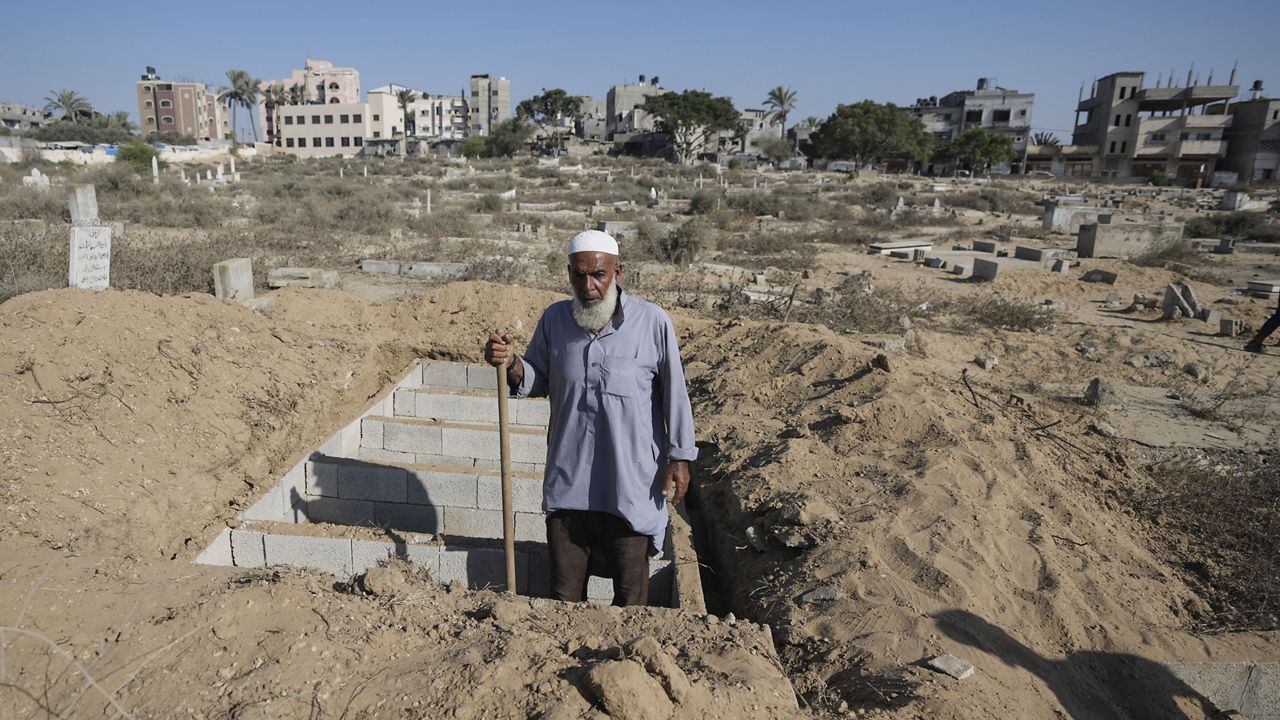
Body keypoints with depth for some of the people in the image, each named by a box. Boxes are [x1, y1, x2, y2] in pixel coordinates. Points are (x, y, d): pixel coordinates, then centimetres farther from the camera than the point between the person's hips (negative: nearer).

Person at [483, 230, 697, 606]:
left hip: (631, 485, -3)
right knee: (564, 592, 17)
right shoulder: (554, 319, 2)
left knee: (630, 593, 13)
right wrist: (511, 363, -10)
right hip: (568, 481, 3)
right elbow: (536, 381, 11)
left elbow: (674, 393, -3)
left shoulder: (652, 322, -8)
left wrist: (679, 457, -2)